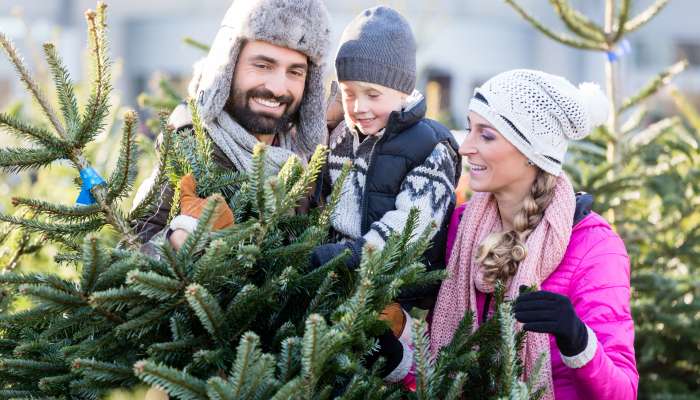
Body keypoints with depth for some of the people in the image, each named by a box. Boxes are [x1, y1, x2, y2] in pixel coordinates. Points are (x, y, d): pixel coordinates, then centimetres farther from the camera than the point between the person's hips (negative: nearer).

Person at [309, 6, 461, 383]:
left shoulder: (430, 148, -8)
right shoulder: (341, 138, 13)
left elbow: (410, 225, -19)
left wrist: (348, 254, -27)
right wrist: (319, 252, 7)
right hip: (342, 280, 6)